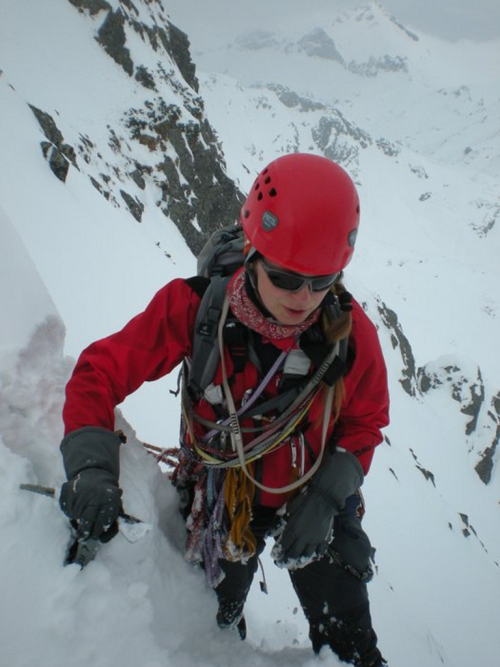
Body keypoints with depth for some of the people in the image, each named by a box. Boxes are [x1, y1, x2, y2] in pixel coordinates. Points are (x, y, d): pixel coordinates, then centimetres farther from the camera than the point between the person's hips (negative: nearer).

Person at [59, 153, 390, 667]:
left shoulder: (350, 332, -24)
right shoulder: (195, 307, -28)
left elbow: (364, 423, -7)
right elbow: (102, 369, -20)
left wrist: (325, 499, -20)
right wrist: (91, 462, -35)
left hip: (314, 497, -1)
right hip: (220, 502, 1)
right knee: (217, 623, 28)